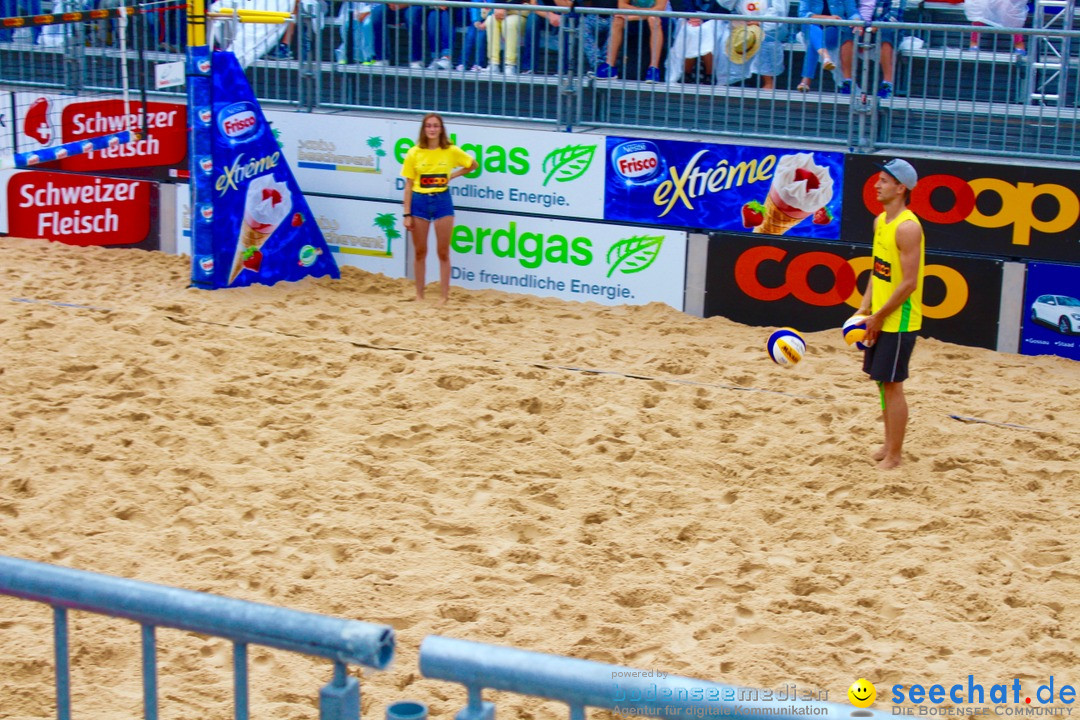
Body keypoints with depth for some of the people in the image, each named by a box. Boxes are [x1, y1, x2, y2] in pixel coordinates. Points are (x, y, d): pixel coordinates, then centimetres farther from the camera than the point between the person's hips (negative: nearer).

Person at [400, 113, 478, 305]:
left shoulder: (452, 151, -2)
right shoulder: (414, 153, -3)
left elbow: (473, 165, 14)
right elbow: (408, 185, -1)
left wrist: (451, 175, 1)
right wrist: (407, 214, -5)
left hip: (442, 201, 0)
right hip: (419, 202, 0)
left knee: (443, 252, 3)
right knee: (420, 252, 7)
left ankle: (444, 296, 10)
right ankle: (419, 295, 17)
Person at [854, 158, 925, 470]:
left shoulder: (907, 227, -20)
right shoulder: (880, 221, 9)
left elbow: (909, 282, -22)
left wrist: (879, 316, -17)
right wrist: (865, 308, 8)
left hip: (899, 321, -9)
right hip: (880, 319, 9)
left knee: (892, 385, -3)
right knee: (882, 382, 15)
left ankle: (894, 456, 6)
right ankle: (889, 446, 26)